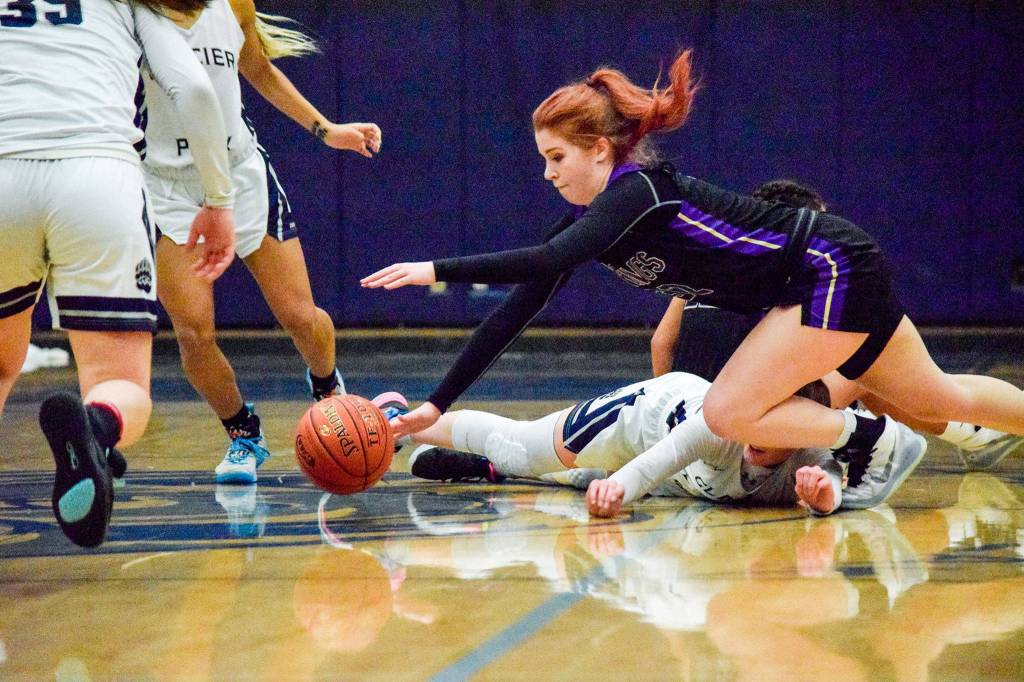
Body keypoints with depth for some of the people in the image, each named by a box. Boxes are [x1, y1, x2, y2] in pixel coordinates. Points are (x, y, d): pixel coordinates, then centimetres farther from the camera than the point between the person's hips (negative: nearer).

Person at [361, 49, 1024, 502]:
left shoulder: (637, 189, -25)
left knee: (730, 412, -19)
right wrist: (438, 403, -7)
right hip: (811, 284, 9)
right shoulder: (589, 216, 0)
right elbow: (519, 309, -2)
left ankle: (868, 436, 0)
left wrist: (437, 270, -41)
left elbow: (549, 261, -41)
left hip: (837, 271, -9)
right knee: (938, 400, 20)